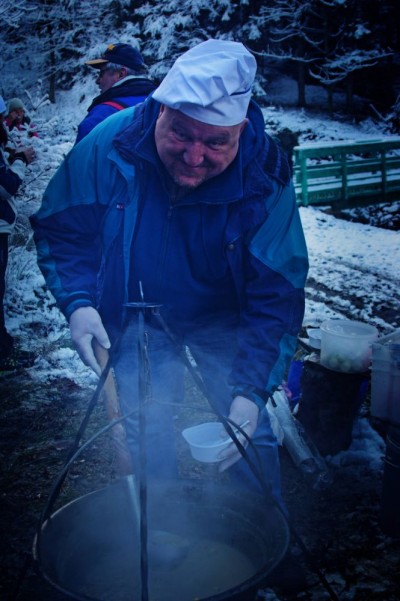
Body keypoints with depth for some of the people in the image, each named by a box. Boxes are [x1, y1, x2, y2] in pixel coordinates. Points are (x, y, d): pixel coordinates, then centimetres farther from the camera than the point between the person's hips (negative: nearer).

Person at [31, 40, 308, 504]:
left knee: (249, 434, 3)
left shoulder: (265, 180, -27)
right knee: (146, 434, 7)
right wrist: (78, 301, -26)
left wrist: (251, 390, -35)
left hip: (223, 319, 0)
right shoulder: (110, 144, -25)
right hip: (137, 314, 1)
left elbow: (276, 298, -25)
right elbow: (60, 229, -10)